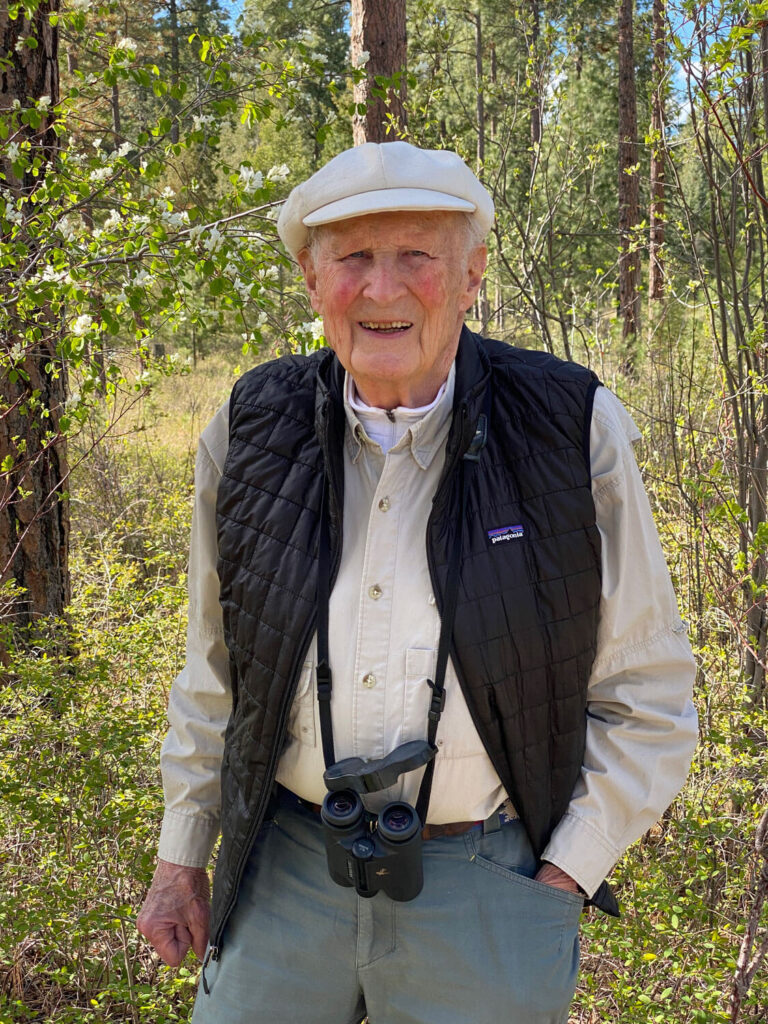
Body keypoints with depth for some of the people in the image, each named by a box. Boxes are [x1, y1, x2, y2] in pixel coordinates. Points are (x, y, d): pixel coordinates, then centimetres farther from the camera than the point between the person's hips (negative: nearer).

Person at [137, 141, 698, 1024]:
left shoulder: (573, 434, -10)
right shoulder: (250, 434, -2)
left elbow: (645, 698, -3)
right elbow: (215, 673, 9)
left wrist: (559, 880, -6)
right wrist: (180, 856, 12)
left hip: (491, 887, -2)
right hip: (286, 872, 3)